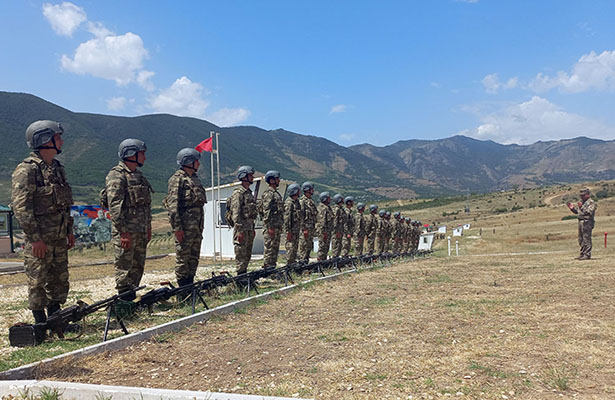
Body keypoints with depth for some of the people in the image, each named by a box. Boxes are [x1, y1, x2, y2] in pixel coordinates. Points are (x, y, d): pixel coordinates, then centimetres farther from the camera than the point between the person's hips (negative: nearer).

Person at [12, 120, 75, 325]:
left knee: (59, 281, 13)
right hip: (39, 239, -8)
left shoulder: (57, 167, 13)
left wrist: (69, 230, 17)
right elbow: (20, 206, -18)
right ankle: (41, 324, 13)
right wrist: (34, 237, -20)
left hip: (59, 238, 8)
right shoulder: (27, 169, -12)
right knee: (37, 283, 3)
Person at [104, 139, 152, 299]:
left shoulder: (139, 175, 17)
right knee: (124, 269, -1)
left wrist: (148, 227, 19)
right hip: (125, 232, -9)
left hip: (141, 232, 9)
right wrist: (123, 232, -22)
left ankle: (132, 297, 24)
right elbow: (114, 206, -18)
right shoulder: (116, 176, -11)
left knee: (137, 268, 14)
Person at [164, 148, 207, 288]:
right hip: (185, 225, -9)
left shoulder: (195, 178, 18)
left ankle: (190, 284, 20)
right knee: (183, 256, -1)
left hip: (197, 225, 9)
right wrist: (177, 227, -20)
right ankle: (183, 286, 6)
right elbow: (173, 205, -15)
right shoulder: (177, 179, -9)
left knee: (194, 257, 12)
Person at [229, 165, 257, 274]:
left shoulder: (249, 192, 17)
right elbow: (236, 213, -17)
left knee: (247, 255, 12)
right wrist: (239, 230, -21)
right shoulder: (238, 193, -12)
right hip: (241, 227, -9)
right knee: (241, 254, -5)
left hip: (249, 228, 9)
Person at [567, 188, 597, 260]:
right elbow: (578, 212, 23)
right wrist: (573, 208, 6)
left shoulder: (591, 202, -9)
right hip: (581, 222, 9)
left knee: (586, 239, -7)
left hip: (587, 222, -9)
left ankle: (587, 255, -4)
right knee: (581, 240, 13)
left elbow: (590, 212, -22)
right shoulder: (582, 202, 19)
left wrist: (582, 207, -28)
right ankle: (582, 254, 21)